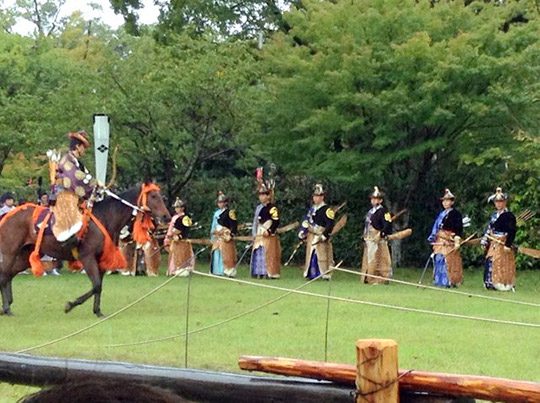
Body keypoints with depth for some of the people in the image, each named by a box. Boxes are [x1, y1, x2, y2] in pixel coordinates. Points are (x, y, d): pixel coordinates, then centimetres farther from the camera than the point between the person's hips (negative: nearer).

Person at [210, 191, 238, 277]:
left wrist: (230, 235, -18)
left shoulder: (230, 213, -4)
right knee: (216, 254, 5)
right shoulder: (217, 213, 18)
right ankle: (218, 272, 9)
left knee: (226, 255, -9)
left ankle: (228, 272, -8)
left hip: (225, 237, -7)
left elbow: (234, 225, -10)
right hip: (217, 237, 7)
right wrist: (212, 236, 17)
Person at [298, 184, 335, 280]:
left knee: (322, 256, -9)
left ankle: (326, 275, -5)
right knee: (310, 256, 8)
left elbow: (330, 224, -15)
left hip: (321, 237, -7)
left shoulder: (327, 209, -9)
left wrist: (324, 236, -20)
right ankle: (311, 274, 15)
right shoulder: (312, 209, 15)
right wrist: (302, 232, 7)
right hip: (311, 236, 7)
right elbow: (306, 221, 19)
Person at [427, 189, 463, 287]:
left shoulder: (456, 214, -3)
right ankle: (440, 281, 11)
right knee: (439, 260, 5)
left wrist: (457, 242, -16)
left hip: (449, 241, -7)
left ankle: (451, 282, -4)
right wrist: (434, 240, 16)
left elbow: (459, 229, -9)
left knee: (449, 261, -8)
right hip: (440, 241, 7)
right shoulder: (441, 215, 17)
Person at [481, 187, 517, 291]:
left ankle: (503, 285, -1)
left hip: (502, 244, -8)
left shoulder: (509, 215, -10)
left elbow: (512, 231, -17)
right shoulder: (495, 215, 15)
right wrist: (485, 242, 11)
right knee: (490, 263, 8)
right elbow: (489, 229, 17)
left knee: (501, 265, -7)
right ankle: (491, 284, 16)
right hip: (493, 244, 8)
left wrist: (508, 245, -22)